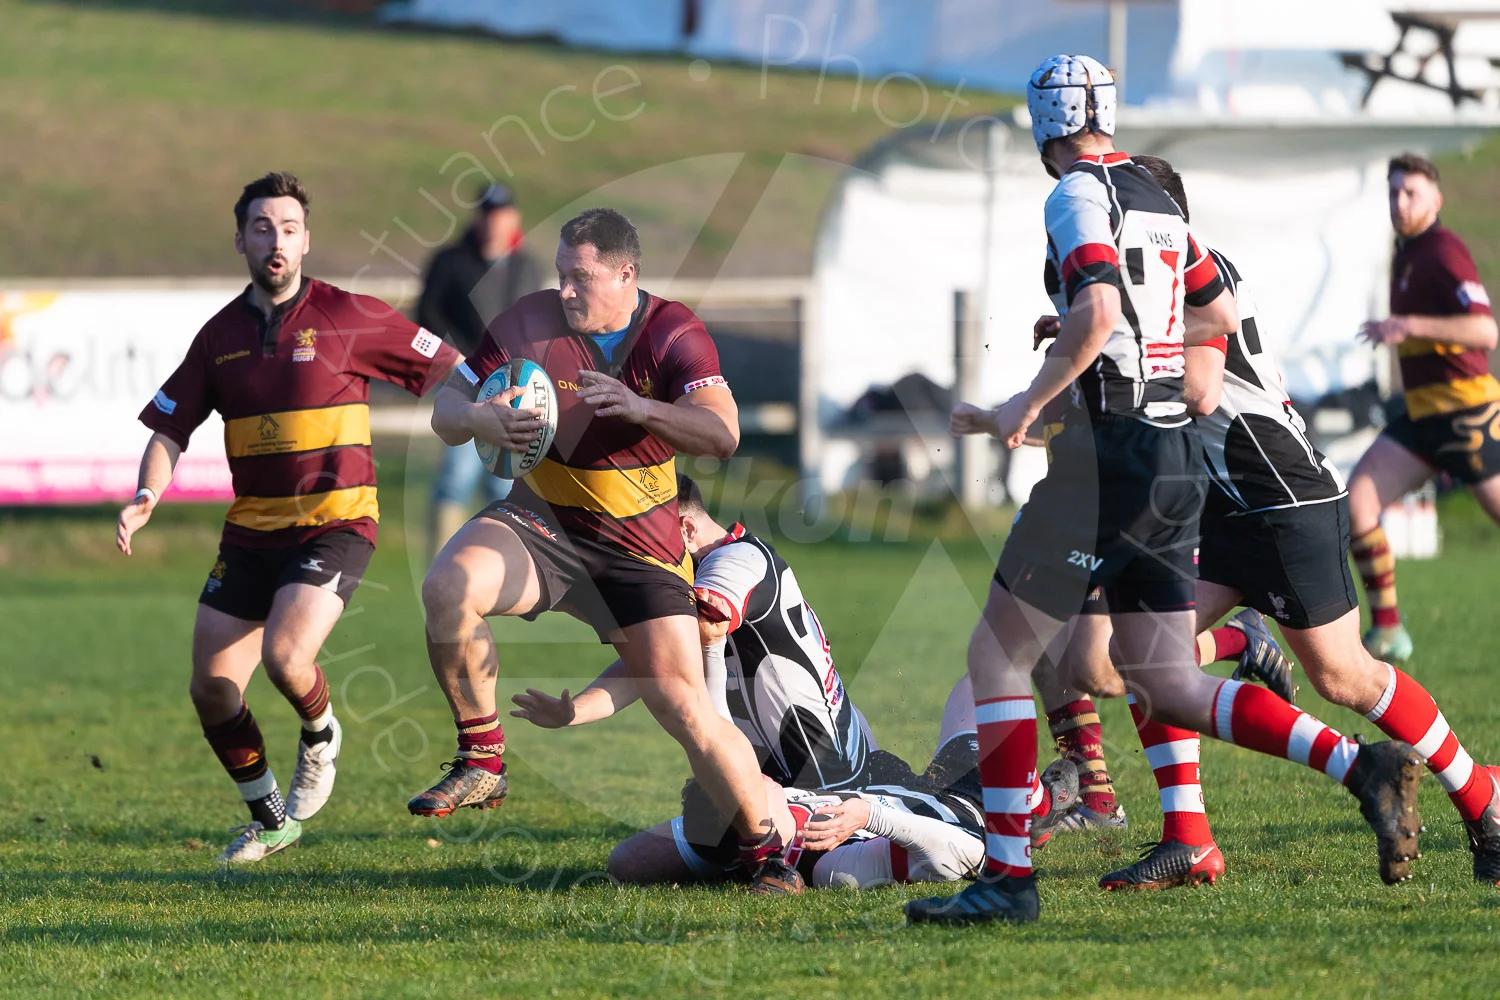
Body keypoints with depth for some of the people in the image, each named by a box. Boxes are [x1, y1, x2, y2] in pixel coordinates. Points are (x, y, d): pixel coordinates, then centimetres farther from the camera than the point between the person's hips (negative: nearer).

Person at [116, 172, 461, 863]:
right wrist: (146, 499, -8)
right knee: (211, 689, 1)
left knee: (285, 654, -26)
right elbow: (170, 429, 10)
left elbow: (448, 371, -1)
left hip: (335, 525, -5)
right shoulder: (220, 336, 7)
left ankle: (320, 736, 9)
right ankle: (269, 820, 23)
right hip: (250, 533, 5)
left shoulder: (345, 317, -6)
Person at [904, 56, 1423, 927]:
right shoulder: (1158, 199, 15)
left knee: (998, 654, 1)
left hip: (1109, 452, -8)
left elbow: (1098, 311, -25)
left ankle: (1008, 873, -4)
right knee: (1166, 686, 10)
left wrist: (1029, 404, -17)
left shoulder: (1078, 196, -10)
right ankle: (1364, 766, -6)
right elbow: (1221, 316, 24)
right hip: (1177, 455, 8)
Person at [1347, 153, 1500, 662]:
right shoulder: (1406, 254, 14)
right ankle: (1386, 630, -3)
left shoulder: (1443, 253, -14)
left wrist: (1410, 325, -33)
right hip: (1422, 413, 9)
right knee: (1357, 498, -6)